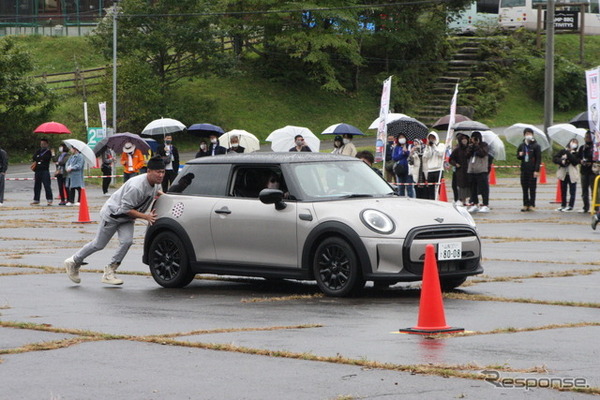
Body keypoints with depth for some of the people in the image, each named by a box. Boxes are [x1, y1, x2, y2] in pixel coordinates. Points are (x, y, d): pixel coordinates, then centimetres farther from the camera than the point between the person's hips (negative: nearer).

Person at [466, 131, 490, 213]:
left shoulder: (484, 145, 1)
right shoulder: (471, 146, 17)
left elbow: (482, 154, -15)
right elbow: (467, 155, 7)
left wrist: (476, 147, -11)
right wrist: (470, 148, -6)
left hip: (481, 170, -6)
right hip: (471, 170, 6)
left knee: (483, 188, -7)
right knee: (473, 188, 9)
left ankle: (485, 205, -6)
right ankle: (474, 204, 16)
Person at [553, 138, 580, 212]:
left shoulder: (576, 154, 0)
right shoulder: (563, 151, 6)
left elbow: (575, 162, -17)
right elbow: (554, 159, 3)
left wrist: (568, 154, -18)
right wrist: (561, 161, -14)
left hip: (572, 175, -3)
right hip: (563, 174, 3)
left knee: (572, 191, -2)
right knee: (563, 191, 11)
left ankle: (570, 206, 4)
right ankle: (563, 205, 21)